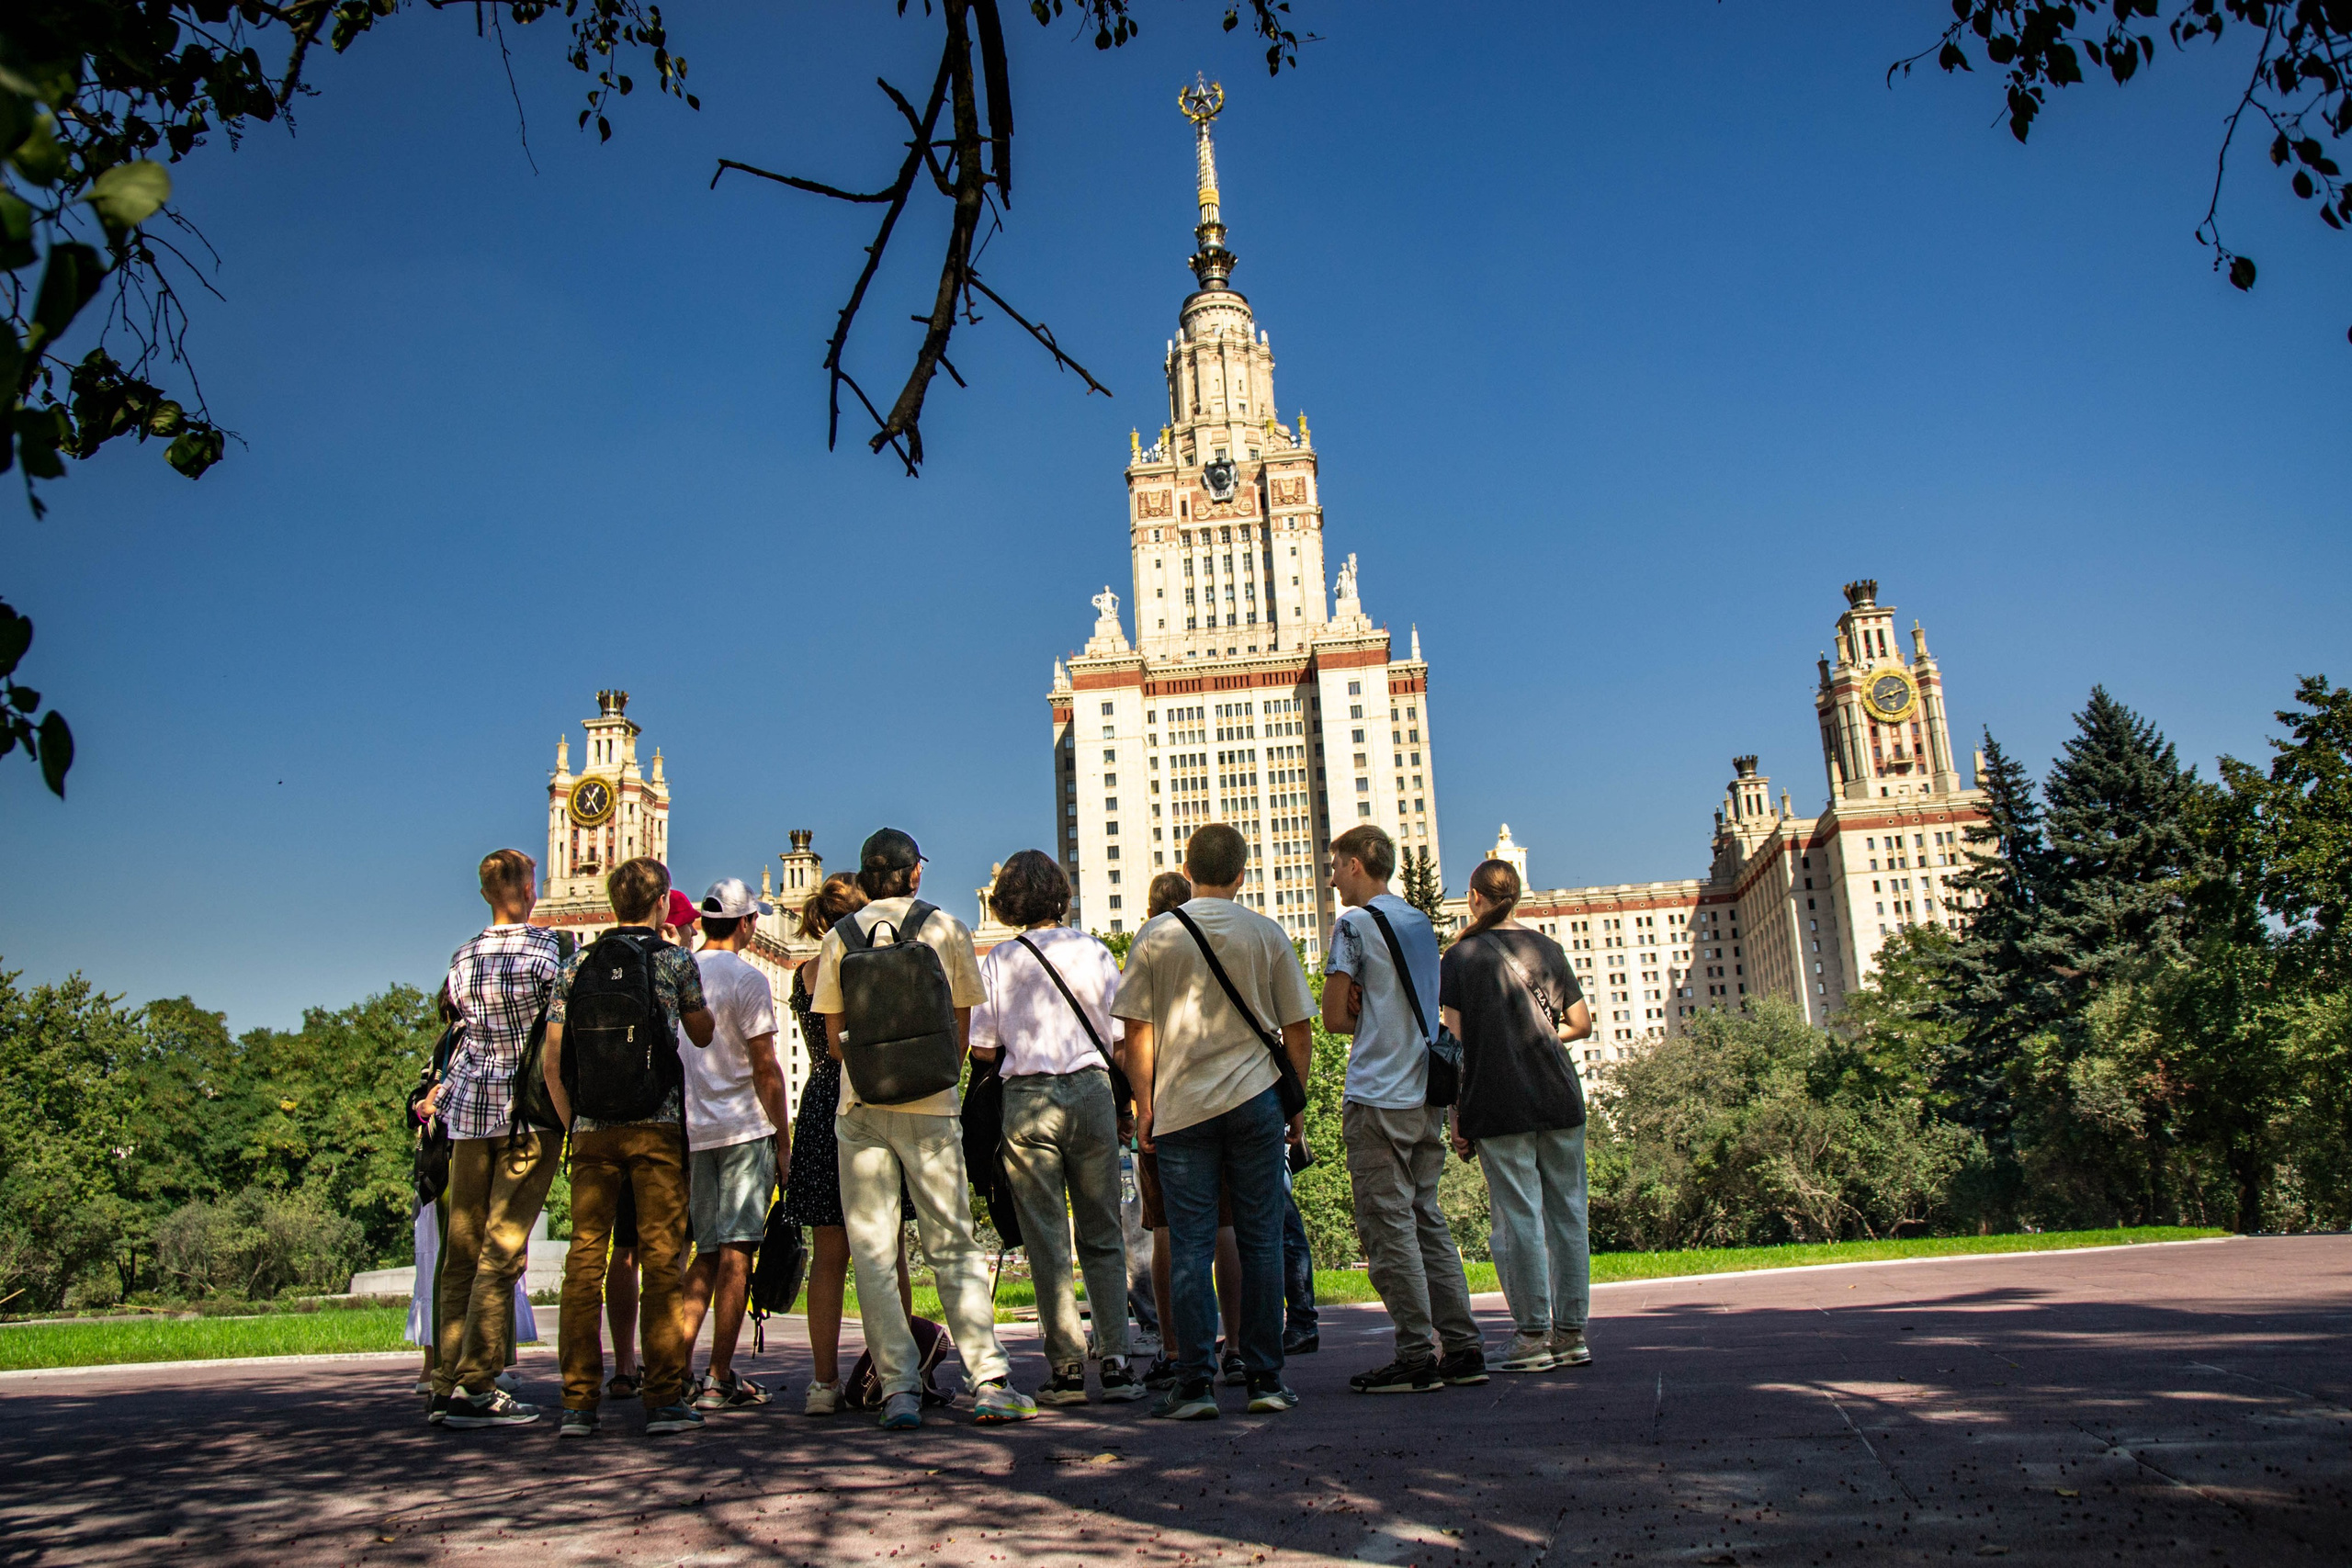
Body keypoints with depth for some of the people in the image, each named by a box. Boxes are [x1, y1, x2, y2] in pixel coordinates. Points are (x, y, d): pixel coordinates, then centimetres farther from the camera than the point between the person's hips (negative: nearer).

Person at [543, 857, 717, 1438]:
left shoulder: (578, 964, 9)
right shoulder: (676, 960, 1)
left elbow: (552, 1060, 7)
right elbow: (702, 1034, 16)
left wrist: (572, 1122, 16)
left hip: (593, 1129, 3)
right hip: (658, 1126, -3)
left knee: (585, 1260, 5)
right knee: (662, 1259, 0)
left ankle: (579, 1403, 5)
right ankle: (664, 1399, -1)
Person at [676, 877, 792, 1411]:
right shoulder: (746, 979, -8)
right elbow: (764, 1066, -10)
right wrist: (784, 1135, -4)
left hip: (689, 1128, 6)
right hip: (743, 1127, -6)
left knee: (707, 1252, 14)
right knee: (736, 1251, -3)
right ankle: (720, 1379, -2)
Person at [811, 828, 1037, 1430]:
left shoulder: (839, 937, 5)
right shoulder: (947, 929, 5)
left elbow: (834, 1040, 7)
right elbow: (962, 1031, 9)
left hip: (860, 1107, 0)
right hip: (930, 1107, 0)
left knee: (872, 1253, 5)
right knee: (953, 1245, 5)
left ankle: (899, 1389, 1)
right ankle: (989, 1381, 0)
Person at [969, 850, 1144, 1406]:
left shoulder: (997, 961, 0)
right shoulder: (1094, 952, 2)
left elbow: (981, 1047, -1)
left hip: (1027, 1098, -1)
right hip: (1090, 1090, 1)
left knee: (1047, 1239, 5)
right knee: (1102, 1235, 9)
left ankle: (1067, 1367, 5)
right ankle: (1116, 1363, 5)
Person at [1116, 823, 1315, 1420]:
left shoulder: (1156, 935, 1)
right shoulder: (1267, 934, 3)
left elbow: (1138, 1029, 0)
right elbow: (1298, 1028, 5)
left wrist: (1144, 1103, 7)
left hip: (1182, 1107, 0)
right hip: (1256, 1101, 1)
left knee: (1190, 1246, 3)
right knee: (1260, 1241, 6)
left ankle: (1195, 1384, 3)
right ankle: (1265, 1379, 9)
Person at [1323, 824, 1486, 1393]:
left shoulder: (1355, 923, -7)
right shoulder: (1421, 923, 16)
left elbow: (1334, 1017, -7)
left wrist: (1360, 1018, 10)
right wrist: (1374, 1019, 6)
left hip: (1378, 1100, -8)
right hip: (1427, 1095, 8)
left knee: (1388, 1228, -4)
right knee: (1428, 1222, 12)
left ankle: (1417, 1357, -4)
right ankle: (1462, 1346, 12)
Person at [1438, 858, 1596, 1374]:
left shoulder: (1460, 957, 0)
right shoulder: (1548, 948, 9)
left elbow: (1456, 1042, -5)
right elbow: (1582, 1023, 11)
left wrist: (1455, 1118, -2)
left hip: (1499, 1106, -3)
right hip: (1560, 1099, 3)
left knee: (1518, 1219, -1)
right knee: (1567, 1213, 7)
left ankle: (1533, 1335, 0)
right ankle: (1572, 1332, 12)